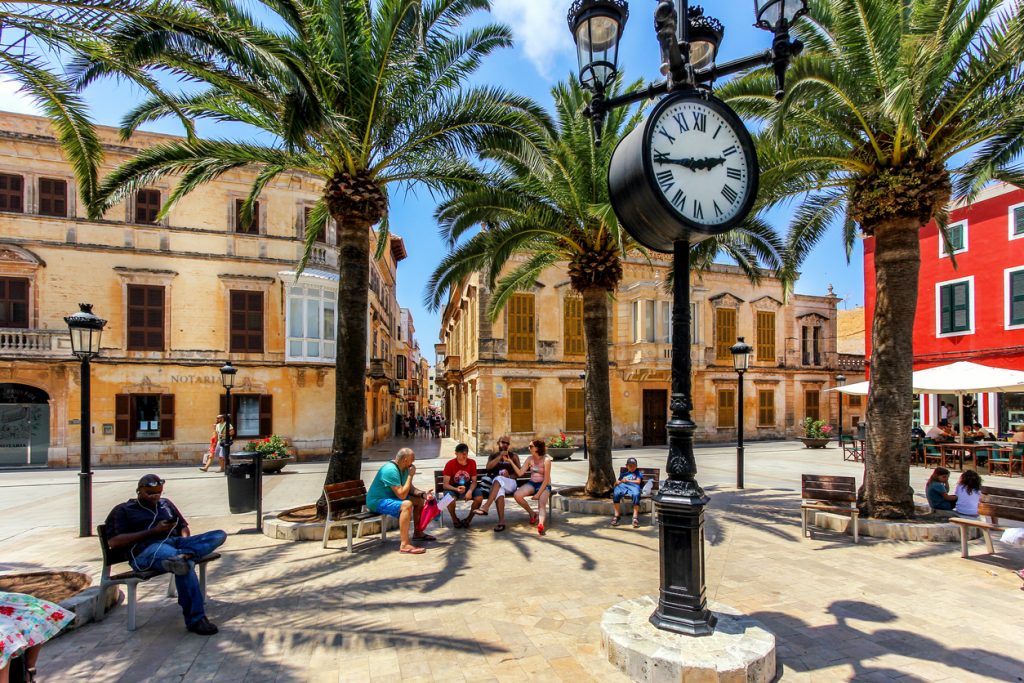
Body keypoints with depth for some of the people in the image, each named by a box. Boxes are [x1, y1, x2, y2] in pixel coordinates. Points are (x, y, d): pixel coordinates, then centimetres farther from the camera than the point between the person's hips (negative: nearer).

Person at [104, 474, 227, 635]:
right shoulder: (122, 510, 15)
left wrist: (185, 541, 6)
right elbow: (114, 542, 0)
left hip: (176, 542, 6)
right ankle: (195, 619, -37)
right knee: (185, 564, -40)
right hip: (147, 549, -5)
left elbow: (184, 527, 30)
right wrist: (153, 531, -10)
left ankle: (182, 555, -50)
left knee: (219, 535, -23)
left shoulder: (166, 504, 31)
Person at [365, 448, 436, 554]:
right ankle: (405, 545, -33)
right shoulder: (390, 470, -27)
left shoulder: (404, 469, 3)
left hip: (391, 497, 10)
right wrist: (410, 475, -23)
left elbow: (410, 489, 10)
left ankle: (417, 533, 24)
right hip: (377, 501, -10)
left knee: (420, 499, 11)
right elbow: (402, 495, -30)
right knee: (406, 504, -34)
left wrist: (423, 494, -8)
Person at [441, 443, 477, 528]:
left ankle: (468, 519, -1)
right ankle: (455, 519, -3)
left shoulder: (472, 463, -7)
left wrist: (470, 491, -26)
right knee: (451, 499, -36)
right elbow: (445, 484, -16)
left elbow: (474, 481, -4)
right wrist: (456, 489, -34)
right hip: (453, 488, -2)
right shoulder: (450, 464, -15)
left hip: (467, 487, 3)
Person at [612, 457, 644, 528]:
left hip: (633, 486, -2)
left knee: (636, 495, -41)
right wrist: (618, 482, 3)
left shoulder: (638, 473, 33)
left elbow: (638, 481, 13)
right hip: (622, 486, 2)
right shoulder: (623, 474, 39)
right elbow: (616, 482, 27)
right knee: (616, 493, -36)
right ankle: (616, 515, -31)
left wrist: (627, 480, 5)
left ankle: (635, 517, -40)